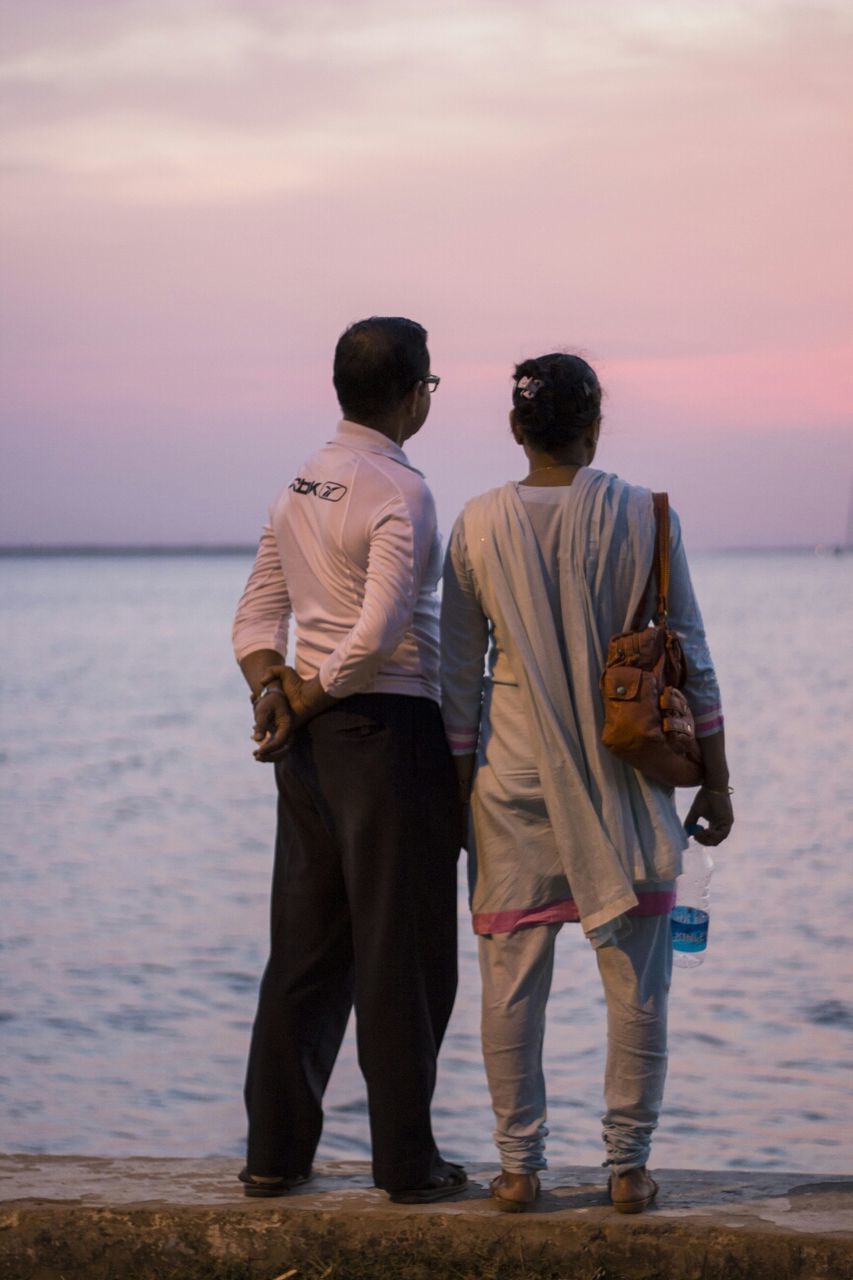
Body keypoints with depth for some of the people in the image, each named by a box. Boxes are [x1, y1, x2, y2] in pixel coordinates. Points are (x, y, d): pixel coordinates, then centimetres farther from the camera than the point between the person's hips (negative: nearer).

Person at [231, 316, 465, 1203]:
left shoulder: (299, 488, 13)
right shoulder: (399, 491, -14)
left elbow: (258, 610, 13)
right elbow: (379, 631, -22)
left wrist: (272, 686, -2)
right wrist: (308, 699, -10)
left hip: (312, 738, 8)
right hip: (387, 729, -8)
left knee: (305, 946, 12)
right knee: (402, 953, 0)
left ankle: (275, 1152, 14)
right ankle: (405, 1159, 5)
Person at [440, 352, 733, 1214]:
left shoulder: (479, 525, -3)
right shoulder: (641, 517, -6)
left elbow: (459, 674, 2)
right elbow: (689, 658, -3)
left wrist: (460, 786, 11)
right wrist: (714, 781, 5)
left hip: (515, 778, 1)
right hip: (624, 782, -1)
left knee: (511, 982, 8)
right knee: (636, 987, 7)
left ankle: (519, 1167, 11)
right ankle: (627, 1168, 9)